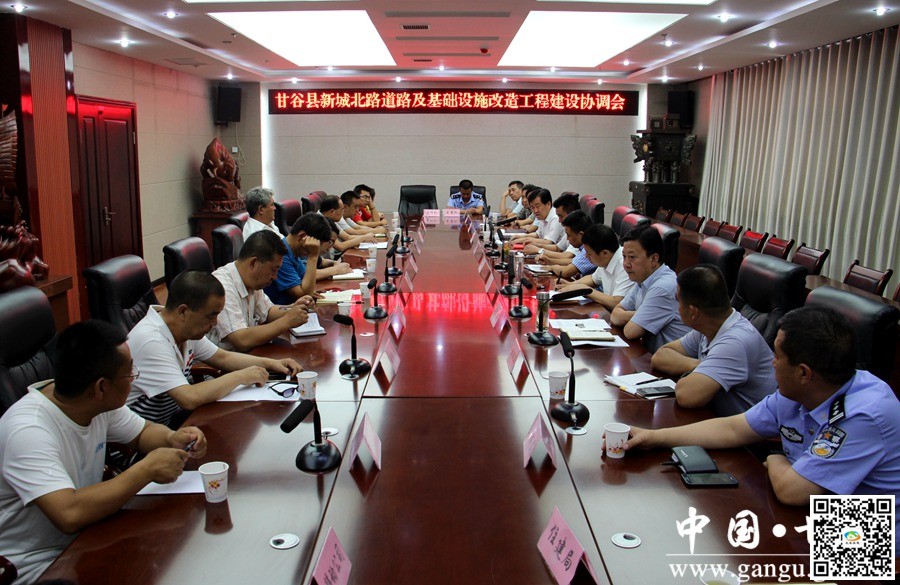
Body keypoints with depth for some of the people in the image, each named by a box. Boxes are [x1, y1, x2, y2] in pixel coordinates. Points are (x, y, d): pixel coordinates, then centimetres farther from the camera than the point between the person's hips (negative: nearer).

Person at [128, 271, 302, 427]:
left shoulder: (188, 328, 0)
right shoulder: (150, 341, -27)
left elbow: (222, 357, 14)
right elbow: (190, 399, -34)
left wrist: (271, 363, 1)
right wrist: (240, 377, -22)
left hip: (177, 415, 8)